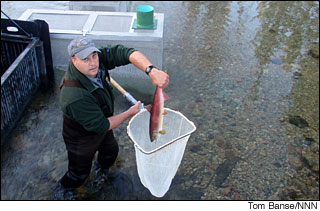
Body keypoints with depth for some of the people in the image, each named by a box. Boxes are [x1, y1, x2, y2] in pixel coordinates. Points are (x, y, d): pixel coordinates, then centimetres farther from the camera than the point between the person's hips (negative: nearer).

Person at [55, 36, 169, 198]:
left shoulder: (97, 59, -25)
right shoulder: (75, 96, -43)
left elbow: (124, 52, -33)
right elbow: (101, 126, -33)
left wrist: (152, 71, -48)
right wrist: (130, 113, -24)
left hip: (101, 126, 7)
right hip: (81, 140, -7)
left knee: (111, 151, 32)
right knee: (80, 173, 18)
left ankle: (102, 171, 67)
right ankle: (64, 188, 53)